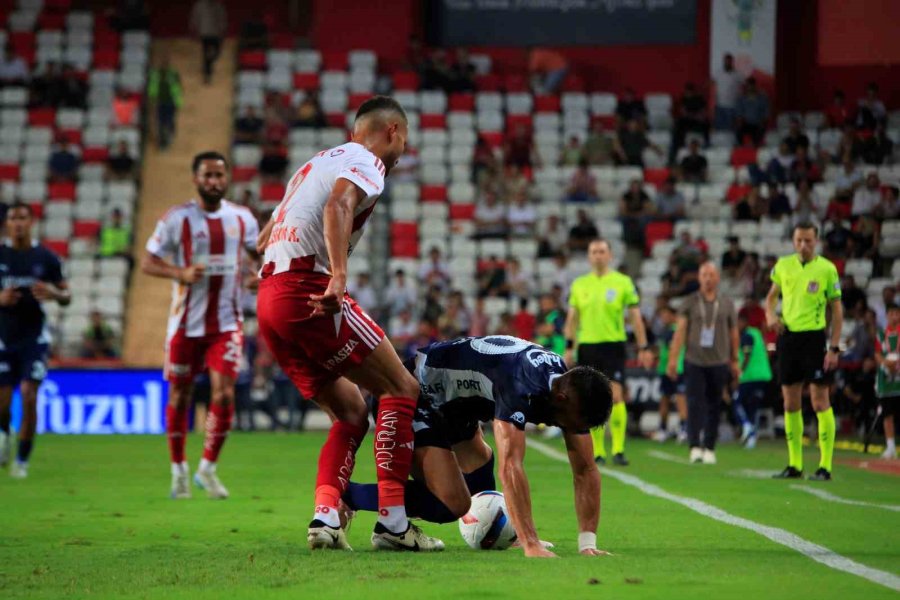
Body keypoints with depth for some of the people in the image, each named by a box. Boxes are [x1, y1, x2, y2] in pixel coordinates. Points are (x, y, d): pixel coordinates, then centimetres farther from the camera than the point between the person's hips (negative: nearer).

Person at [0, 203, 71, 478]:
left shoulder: (46, 258, 2)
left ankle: (22, 460, 1)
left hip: (34, 337, -1)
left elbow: (66, 296, 7)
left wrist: (54, 294, -16)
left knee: (29, 398, -12)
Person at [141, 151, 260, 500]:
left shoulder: (241, 218, 5)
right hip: (186, 323, -2)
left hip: (227, 323, 2)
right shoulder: (177, 219, -6)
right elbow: (148, 263, -4)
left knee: (224, 394, -10)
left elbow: (260, 253, 21)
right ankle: (179, 469, 23)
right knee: (180, 396, 6)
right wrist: (180, 273, -22)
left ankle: (208, 468, 8)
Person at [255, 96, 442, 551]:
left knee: (351, 412, 15)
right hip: (308, 291, -9)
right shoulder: (366, 164, -1)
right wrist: (339, 276, -34)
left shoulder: (318, 161, 27)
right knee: (401, 389, -2)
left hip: (269, 297, 9)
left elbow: (264, 237, 31)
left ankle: (325, 517, 0)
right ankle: (392, 522, -9)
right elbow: (339, 205, -23)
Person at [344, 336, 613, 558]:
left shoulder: (571, 390, -10)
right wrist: (531, 546, -48)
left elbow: (585, 471, -7)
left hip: (453, 404, 9)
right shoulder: (521, 386, -37)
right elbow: (511, 465, -44)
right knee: (453, 504, -19)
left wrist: (588, 544, -17)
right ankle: (342, 495, -11)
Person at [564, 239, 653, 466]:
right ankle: (597, 452, 10)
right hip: (587, 346, 3)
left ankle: (618, 450, -12)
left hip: (613, 345, -3)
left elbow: (635, 316, 3)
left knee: (615, 396, -14)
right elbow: (572, 317, 14)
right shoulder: (579, 284, 10)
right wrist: (569, 347, 6)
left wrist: (643, 348, 0)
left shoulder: (623, 282, 1)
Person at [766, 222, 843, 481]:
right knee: (791, 404, 7)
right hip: (787, 336, 4)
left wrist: (834, 348, -9)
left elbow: (837, 309, -3)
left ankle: (825, 466, -2)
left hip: (814, 337, -4)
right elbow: (772, 296, 19)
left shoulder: (827, 269, -6)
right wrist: (770, 314, -4)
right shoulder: (783, 265, 6)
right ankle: (794, 465, 14)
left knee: (820, 402, -6)